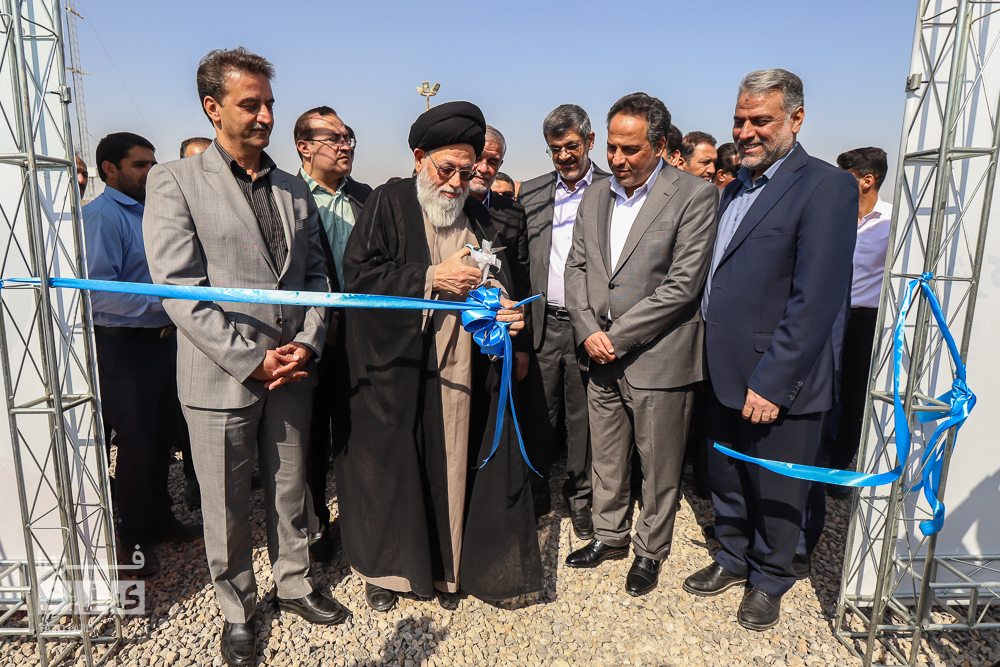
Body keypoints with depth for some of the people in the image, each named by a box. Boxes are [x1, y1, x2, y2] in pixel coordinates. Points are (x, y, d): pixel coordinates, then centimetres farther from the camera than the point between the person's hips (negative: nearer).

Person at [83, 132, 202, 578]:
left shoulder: (148, 211, 14)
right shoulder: (102, 215, -14)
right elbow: (98, 293, -24)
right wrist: (165, 304, -25)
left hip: (161, 339, 8)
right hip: (124, 345, -8)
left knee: (163, 436, 18)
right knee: (136, 444, 4)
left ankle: (159, 520, 36)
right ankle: (135, 538, 23)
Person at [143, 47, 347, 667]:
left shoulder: (295, 189, 11)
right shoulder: (174, 181, -4)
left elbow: (316, 275, 10)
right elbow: (180, 290, -11)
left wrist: (308, 343, -6)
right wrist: (251, 359, -15)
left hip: (292, 373, 4)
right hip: (220, 376, -3)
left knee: (291, 490, 18)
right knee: (227, 508, 11)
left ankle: (295, 583, 39)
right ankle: (238, 610, 33)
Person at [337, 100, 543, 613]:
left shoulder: (477, 215, 15)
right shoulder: (388, 205, 0)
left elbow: (496, 280, 19)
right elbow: (357, 272, -9)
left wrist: (509, 311, -3)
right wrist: (430, 278, -15)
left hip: (466, 371, 4)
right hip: (399, 366, -3)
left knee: (463, 462, 9)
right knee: (395, 466, 7)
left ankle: (472, 562, 26)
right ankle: (385, 567, 27)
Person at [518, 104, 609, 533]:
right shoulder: (530, 193, 11)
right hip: (542, 324, 2)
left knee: (582, 418, 9)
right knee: (538, 414, 11)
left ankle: (579, 497, 28)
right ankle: (535, 495, 29)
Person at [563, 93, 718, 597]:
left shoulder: (694, 196, -9)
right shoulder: (595, 197, 9)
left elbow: (683, 284, -16)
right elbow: (576, 268, 10)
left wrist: (618, 337, -15)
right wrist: (589, 331, -5)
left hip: (658, 360, -5)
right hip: (601, 357, 5)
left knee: (658, 469, 10)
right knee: (607, 460, 18)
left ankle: (651, 551, 32)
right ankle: (609, 536, 39)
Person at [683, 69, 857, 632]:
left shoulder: (826, 187, -13)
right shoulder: (737, 188, 11)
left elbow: (817, 300, -20)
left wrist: (772, 384, -21)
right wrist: (716, 365, 8)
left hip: (779, 385, -7)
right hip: (725, 375, 7)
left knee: (776, 496, 13)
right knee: (728, 483, 22)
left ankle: (770, 581, 37)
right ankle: (734, 559, 44)